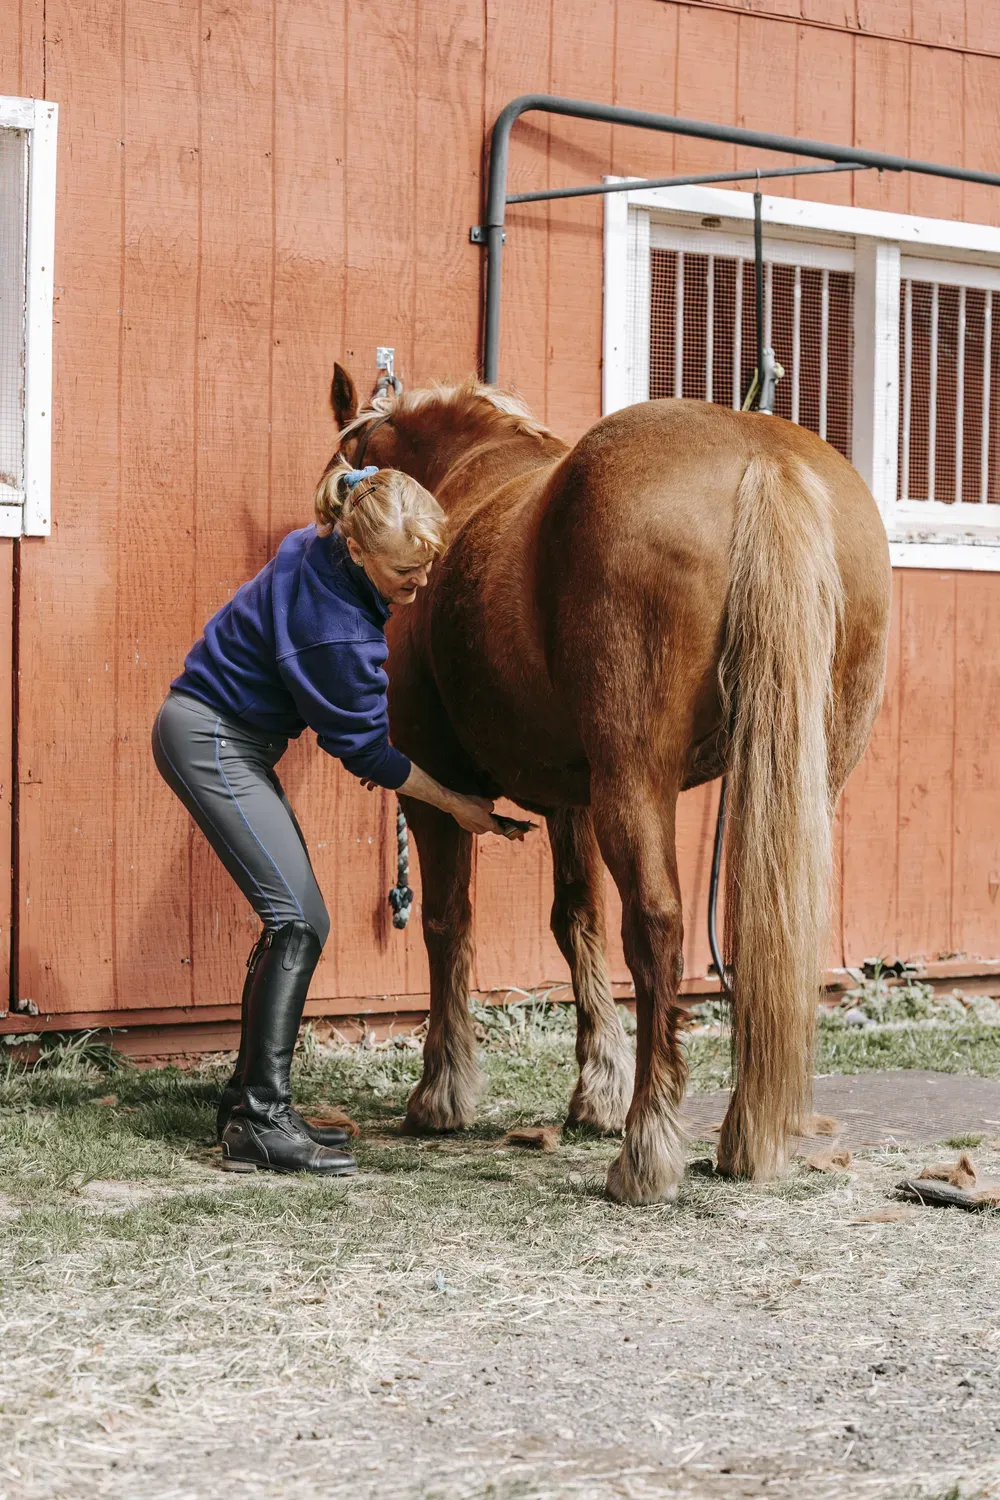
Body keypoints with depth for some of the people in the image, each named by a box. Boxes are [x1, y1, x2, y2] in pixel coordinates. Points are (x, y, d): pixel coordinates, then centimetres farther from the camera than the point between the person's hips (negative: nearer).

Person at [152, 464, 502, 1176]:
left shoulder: (320, 553, -3)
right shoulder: (336, 627, -30)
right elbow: (366, 752, -17)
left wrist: (366, 739, 13)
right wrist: (458, 804, -7)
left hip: (226, 736, 10)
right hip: (212, 743, -10)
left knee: (293, 920, 11)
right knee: (300, 920, -13)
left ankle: (249, 1102, 17)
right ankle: (259, 1123, -14)